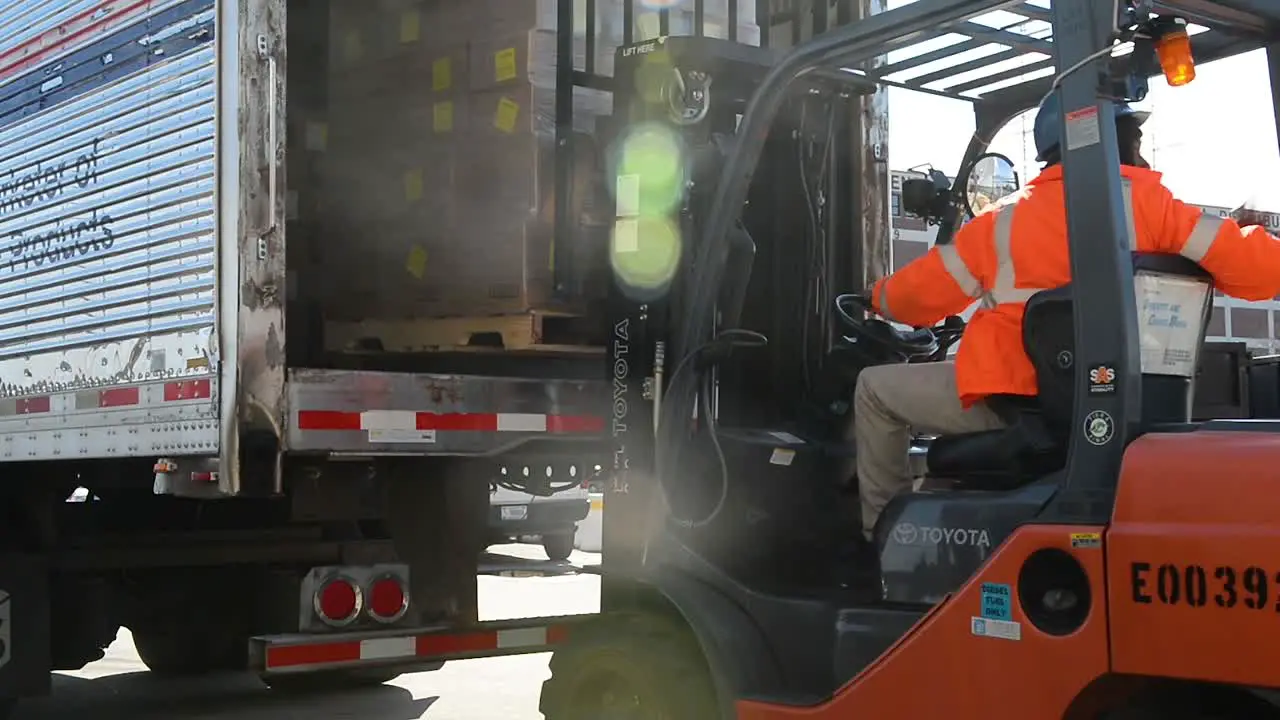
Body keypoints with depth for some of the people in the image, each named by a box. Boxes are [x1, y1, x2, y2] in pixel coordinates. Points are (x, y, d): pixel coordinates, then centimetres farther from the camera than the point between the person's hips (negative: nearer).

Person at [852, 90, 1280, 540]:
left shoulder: (1005, 219, 0)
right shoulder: (1144, 202, -3)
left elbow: (920, 295, 10)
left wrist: (879, 299, 32)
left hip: (1012, 401, -2)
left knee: (875, 388, 17)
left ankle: (884, 529, 19)